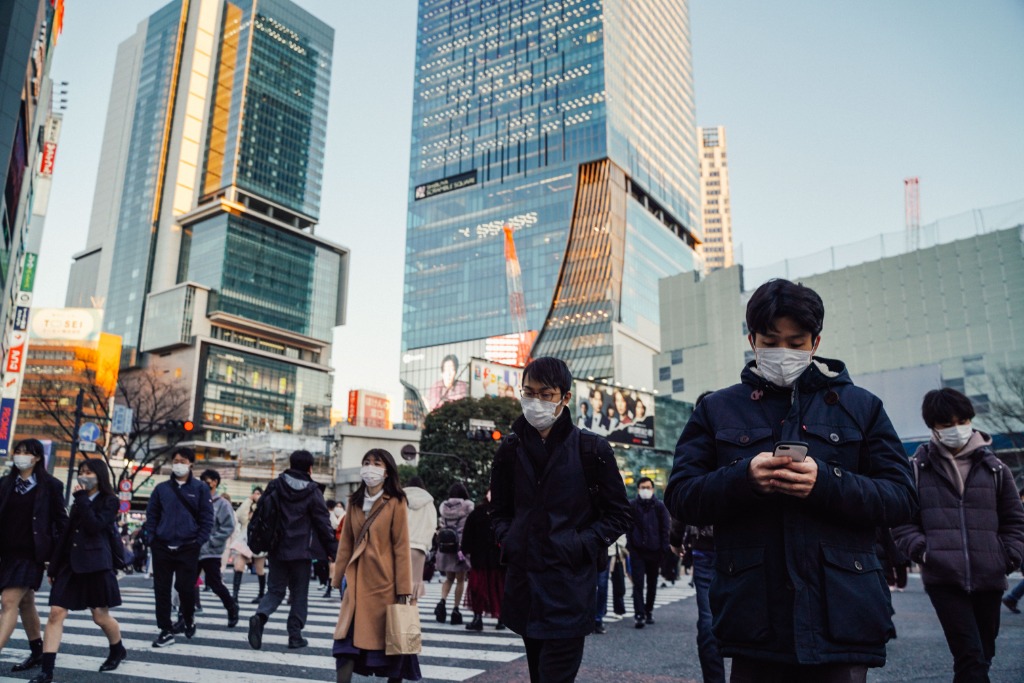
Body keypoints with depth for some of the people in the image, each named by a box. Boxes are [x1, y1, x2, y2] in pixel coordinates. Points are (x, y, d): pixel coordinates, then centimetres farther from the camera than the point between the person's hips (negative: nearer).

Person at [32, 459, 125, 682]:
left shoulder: (109, 501, -3)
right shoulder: (79, 501, 16)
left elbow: (95, 526, -18)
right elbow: (67, 533, 16)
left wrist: (82, 499, -12)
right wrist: (54, 566, 14)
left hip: (95, 565, -6)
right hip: (70, 563, 6)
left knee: (100, 616, 3)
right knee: (55, 613, -6)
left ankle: (118, 651, 28)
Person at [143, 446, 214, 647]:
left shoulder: (200, 488, 0)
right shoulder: (161, 488, 8)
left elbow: (207, 518, -1)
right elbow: (151, 515, 11)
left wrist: (198, 542, -7)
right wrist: (151, 540, 1)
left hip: (188, 548, -2)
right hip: (162, 547, 3)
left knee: (185, 587, 1)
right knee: (161, 589, 4)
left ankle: (188, 619, 28)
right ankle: (166, 630, 14)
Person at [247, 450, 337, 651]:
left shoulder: (275, 486, 3)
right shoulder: (312, 492, -6)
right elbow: (323, 524, -5)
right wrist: (333, 550, 2)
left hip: (277, 550, 3)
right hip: (300, 552, -3)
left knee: (275, 589, 13)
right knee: (299, 594, 10)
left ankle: (260, 616, -13)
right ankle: (295, 635, 9)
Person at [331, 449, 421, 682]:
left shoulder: (396, 503, -6)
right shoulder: (355, 502, 9)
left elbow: (401, 547, -8)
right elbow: (346, 543, 11)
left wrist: (404, 588, -10)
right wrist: (339, 577, 8)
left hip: (384, 580, -4)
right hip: (357, 580, 4)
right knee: (347, 636, -4)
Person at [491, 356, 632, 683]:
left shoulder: (591, 449, -4)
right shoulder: (510, 450, 6)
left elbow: (618, 514, 1)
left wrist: (583, 546, -11)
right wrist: (508, 540, -1)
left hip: (570, 585, -4)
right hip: (523, 581, 4)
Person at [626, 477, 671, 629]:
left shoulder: (659, 506, 3)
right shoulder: (632, 506, 2)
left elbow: (665, 529, 3)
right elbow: (628, 528, 2)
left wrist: (663, 551, -4)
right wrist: (629, 546, -7)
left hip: (654, 551, 1)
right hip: (637, 551, -1)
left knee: (652, 584, 11)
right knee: (638, 583, -7)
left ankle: (649, 611, 24)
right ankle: (639, 615, -7)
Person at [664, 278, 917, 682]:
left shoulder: (861, 406, 10)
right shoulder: (717, 410, 8)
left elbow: (902, 498, 2)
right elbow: (679, 497, 2)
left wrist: (826, 482, -16)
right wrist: (743, 478, -16)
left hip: (840, 619, 1)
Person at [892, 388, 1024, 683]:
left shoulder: (994, 467, 10)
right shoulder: (917, 468, 3)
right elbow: (902, 521, 4)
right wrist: (921, 550, -11)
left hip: (989, 579, 4)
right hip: (943, 578, -3)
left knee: (982, 656, 13)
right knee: (971, 657, -13)